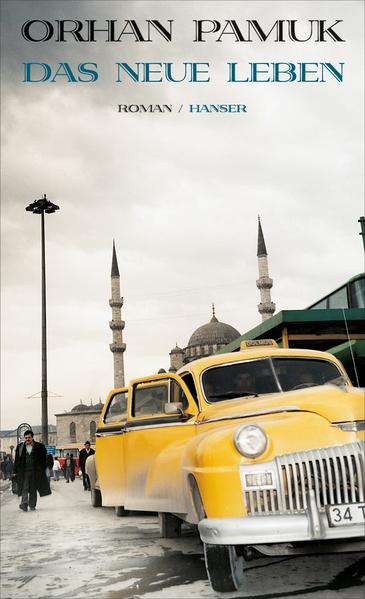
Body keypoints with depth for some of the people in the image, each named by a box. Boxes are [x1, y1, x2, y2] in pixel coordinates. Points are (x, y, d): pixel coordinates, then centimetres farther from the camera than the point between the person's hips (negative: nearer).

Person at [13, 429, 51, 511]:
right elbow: (16, 460, 10)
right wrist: (15, 471, 5)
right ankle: (24, 503, -20)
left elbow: (43, 460, 7)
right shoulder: (20, 447, 8)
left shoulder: (40, 447, 4)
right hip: (23, 471, 0)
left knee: (33, 489, 5)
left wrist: (42, 470, 2)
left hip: (35, 471, 0)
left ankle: (32, 505, 12)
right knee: (24, 488, -11)